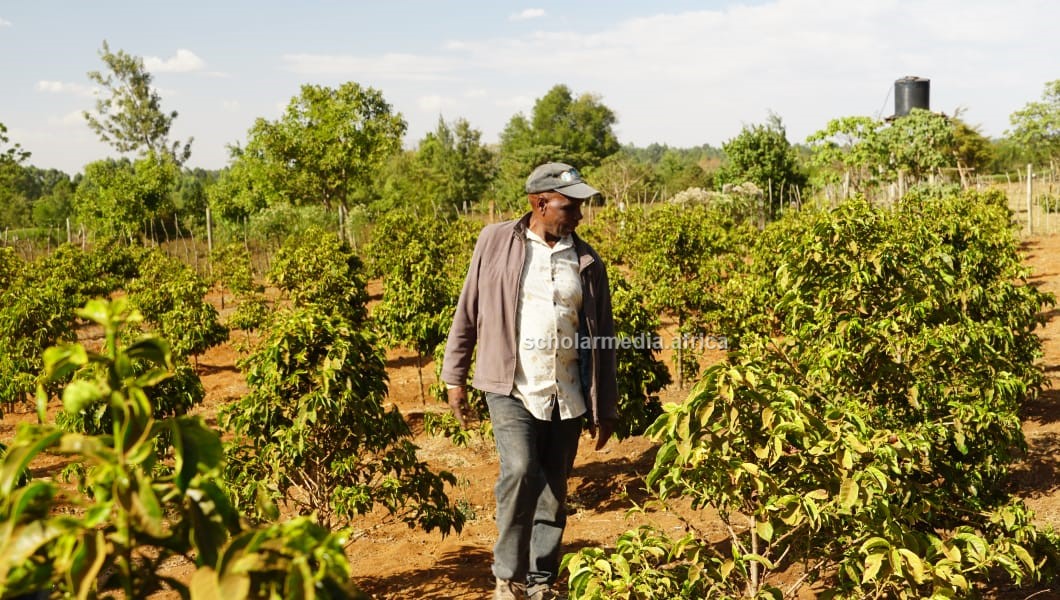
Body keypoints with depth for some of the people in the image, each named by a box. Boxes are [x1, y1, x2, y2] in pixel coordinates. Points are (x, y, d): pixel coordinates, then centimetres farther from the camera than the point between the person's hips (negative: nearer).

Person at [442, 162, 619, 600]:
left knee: (554, 493, 8)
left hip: (566, 396, 3)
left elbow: (602, 340, 10)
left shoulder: (587, 261, 6)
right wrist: (454, 378, 3)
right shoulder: (495, 243, 0)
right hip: (511, 389, -3)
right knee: (520, 471, -21)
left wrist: (605, 410, 10)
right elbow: (468, 312, 5)